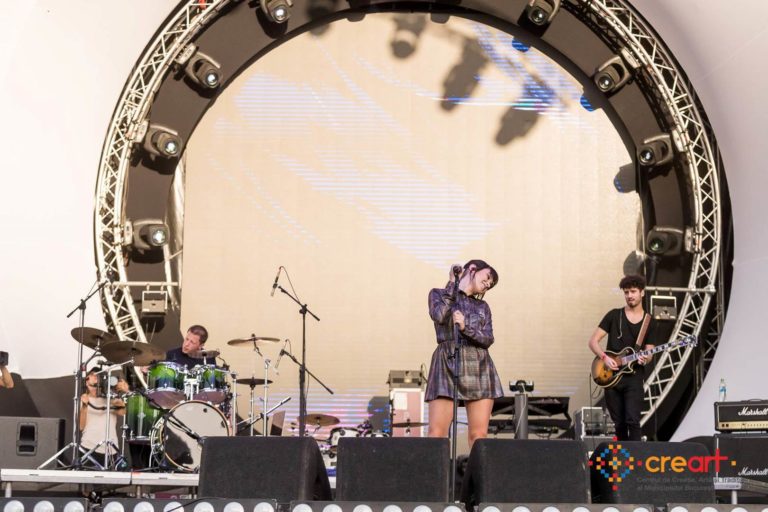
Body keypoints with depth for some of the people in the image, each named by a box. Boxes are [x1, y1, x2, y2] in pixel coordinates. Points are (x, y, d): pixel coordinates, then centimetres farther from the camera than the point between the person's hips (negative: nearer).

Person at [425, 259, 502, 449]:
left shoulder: (483, 306, 20)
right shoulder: (439, 294, 12)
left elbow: (488, 339, 5)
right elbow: (439, 315, -10)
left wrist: (465, 327, -12)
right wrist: (453, 284, -1)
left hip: (478, 368, 3)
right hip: (447, 364, -3)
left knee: (479, 434, -5)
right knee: (436, 433, -13)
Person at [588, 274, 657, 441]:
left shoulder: (650, 323, 7)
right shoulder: (614, 315, 5)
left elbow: (648, 353, 5)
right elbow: (593, 341, 2)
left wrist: (645, 359, -19)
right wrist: (605, 358, -14)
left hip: (633, 377, -1)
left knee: (632, 420, -14)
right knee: (619, 424, 6)